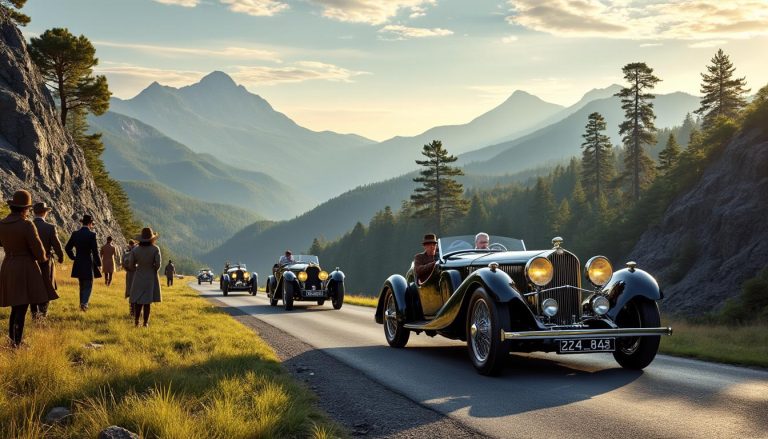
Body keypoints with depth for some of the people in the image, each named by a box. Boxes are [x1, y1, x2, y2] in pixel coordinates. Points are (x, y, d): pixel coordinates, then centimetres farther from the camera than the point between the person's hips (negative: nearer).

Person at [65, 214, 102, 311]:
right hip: (88, 263, -5)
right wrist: (98, 264, -3)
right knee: (88, 286, 4)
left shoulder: (75, 234, 2)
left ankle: (82, 304, 22)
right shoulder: (91, 235, -13)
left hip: (78, 264, 5)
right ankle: (84, 303, -15)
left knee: (82, 286, 18)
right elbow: (95, 251, -13)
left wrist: (73, 257, 18)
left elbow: (67, 248, 9)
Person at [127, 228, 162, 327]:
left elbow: (131, 265, -2)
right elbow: (158, 264, -13)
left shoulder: (135, 250, -8)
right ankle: (145, 322, 7)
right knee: (147, 301, 5)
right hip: (151, 278, -1)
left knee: (138, 300, 12)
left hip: (138, 277, 1)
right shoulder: (155, 249, -13)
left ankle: (136, 320, 11)